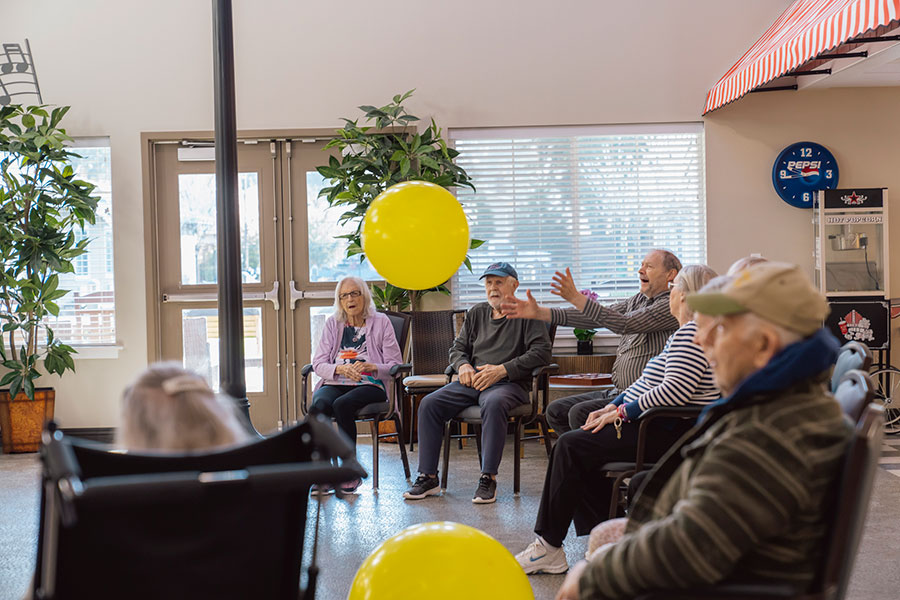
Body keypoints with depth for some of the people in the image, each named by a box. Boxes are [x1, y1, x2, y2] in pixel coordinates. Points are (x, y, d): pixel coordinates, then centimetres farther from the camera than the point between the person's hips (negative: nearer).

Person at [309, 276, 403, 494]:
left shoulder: (381, 322, 9)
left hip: (370, 385, -2)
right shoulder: (332, 323, 16)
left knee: (341, 405, -35)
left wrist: (371, 367, -16)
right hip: (335, 384, 3)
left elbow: (395, 365, 4)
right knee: (318, 406, -32)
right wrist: (340, 369, -14)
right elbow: (318, 363, 7)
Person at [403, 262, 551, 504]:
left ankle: (488, 478, -31)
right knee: (429, 404, -16)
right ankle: (428, 477, -12)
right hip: (473, 383, 6)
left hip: (509, 384, -5)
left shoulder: (526, 314, 2)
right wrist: (463, 365, 0)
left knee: (494, 403, -40)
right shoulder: (476, 313, 20)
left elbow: (541, 352, -10)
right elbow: (457, 348, 25)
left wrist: (502, 370, -16)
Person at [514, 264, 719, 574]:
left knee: (571, 446, -13)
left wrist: (621, 413, -18)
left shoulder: (693, 333, -15)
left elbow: (674, 392, -25)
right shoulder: (683, 333, 20)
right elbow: (647, 383, 21)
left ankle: (549, 546, -6)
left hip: (668, 434, -11)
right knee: (582, 446, 6)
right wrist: (612, 407, 8)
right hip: (656, 425, 11)